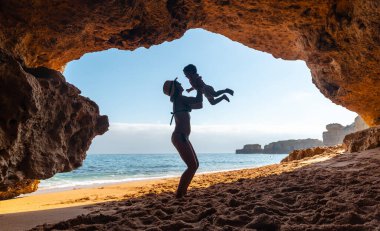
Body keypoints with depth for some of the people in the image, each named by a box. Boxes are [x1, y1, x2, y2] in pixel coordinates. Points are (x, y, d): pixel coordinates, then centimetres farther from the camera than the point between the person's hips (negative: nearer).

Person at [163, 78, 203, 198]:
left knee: (195, 164, 13)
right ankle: (179, 193, -5)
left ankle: (183, 190, 17)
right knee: (192, 166, -10)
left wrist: (199, 88, 24)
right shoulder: (179, 98, -7)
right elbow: (199, 100, -11)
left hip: (182, 138, 10)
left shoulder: (181, 102, 22)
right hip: (180, 138, -10)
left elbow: (199, 106, 27)